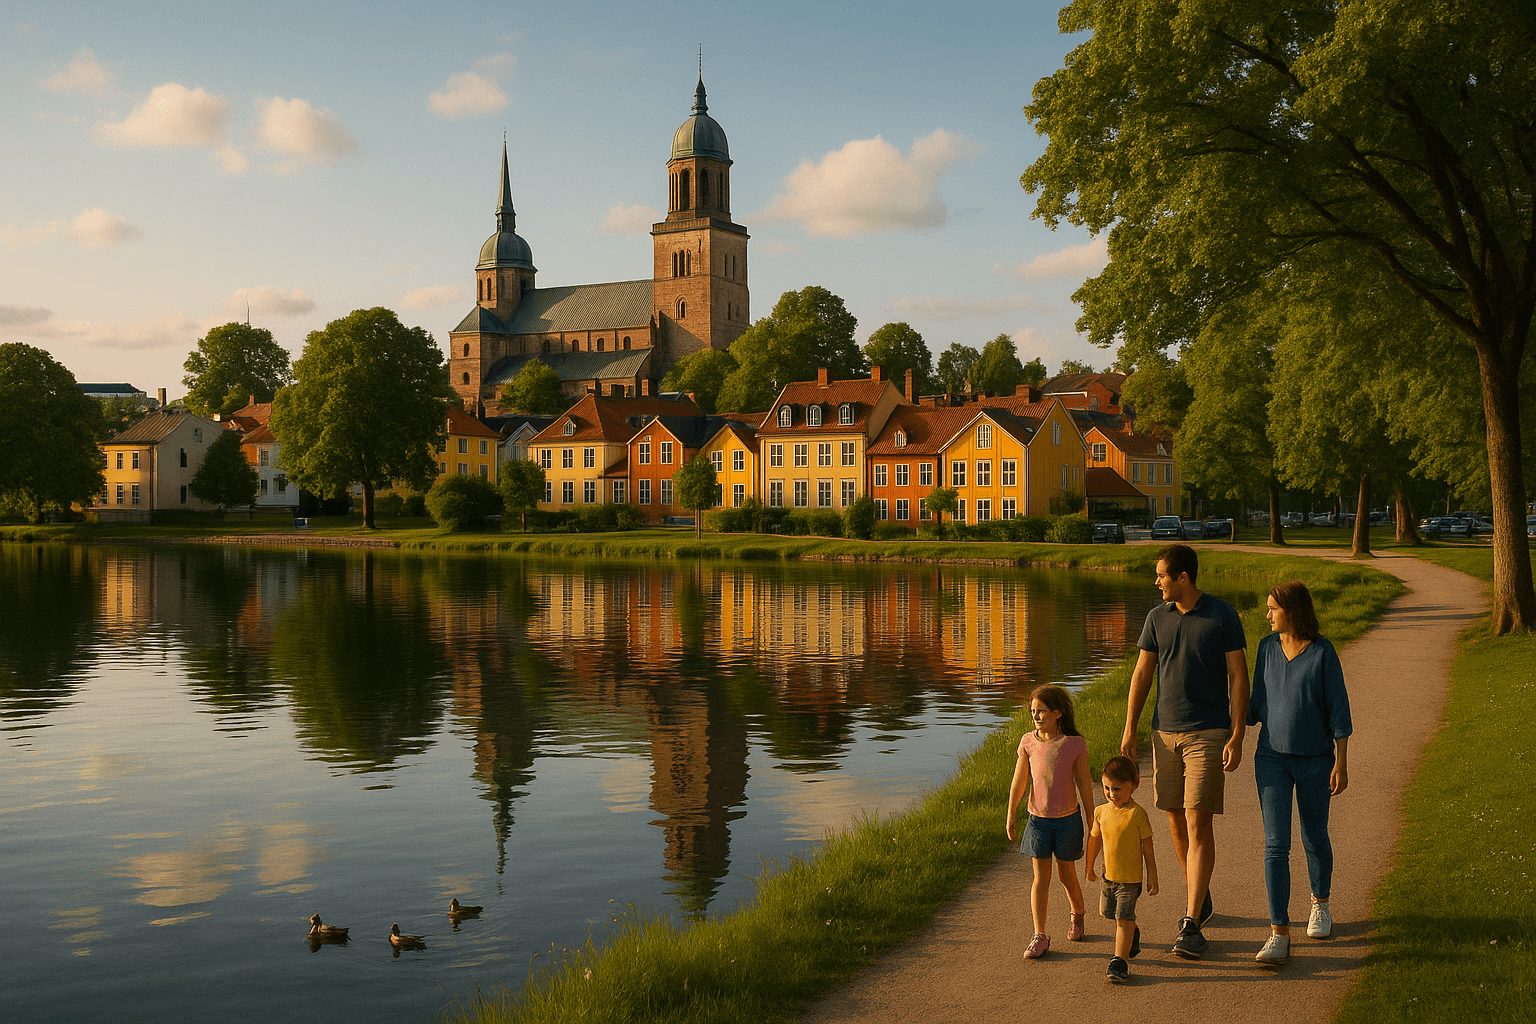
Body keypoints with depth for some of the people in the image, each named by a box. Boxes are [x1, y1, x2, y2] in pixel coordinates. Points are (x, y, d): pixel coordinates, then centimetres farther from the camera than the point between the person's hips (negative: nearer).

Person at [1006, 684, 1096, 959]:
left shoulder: (1075, 744, -12)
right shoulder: (1028, 742, -7)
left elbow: (1084, 784, -4)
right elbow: (1019, 781, 1)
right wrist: (1011, 816, 3)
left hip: (1068, 818, -1)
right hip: (1038, 819, 1)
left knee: (1067, 875, 11)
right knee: (1041, 877, -1)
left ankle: (1077, 916, 39)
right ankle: (1040, 936, 2)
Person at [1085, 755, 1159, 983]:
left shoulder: (1137, 814, -16)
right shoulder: (1100, 811, -1)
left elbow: (1147, 848, -9)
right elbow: (1094, 840, 13)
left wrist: (1152, 877, -7)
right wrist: (1089, 868, 21)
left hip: (1131, 879, -6)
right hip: (1109, 875, 6)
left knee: (1124, 918, -8)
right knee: (1109, 913, 20)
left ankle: (1120, 959, -1)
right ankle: (1133, 934, 47)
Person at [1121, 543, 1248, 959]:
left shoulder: (1223, 615, -6)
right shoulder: (1158, 617, 6)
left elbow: (1238, 677, -5)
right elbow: (1142, 674, 10)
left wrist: (1237, 737, -11)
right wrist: (1129, 730, 6)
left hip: (1208, 733, -5)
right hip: (1165, 732, 5)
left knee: (1198, 821, -10)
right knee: (1176, 820, 11)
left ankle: (1191, 926, -8)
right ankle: (1200, 898, 33)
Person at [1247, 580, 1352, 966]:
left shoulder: (1323, 652, -10)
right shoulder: (1267, 647, 2)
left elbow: (1339, 710, -8)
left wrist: (1341, 763, -11)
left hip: (1315, 759, -2)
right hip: (1272, 757, 2)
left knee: (1314, 839, 14)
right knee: (1276, 843, -8)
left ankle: (1320, 904, 43)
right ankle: (1279, 936, -10)